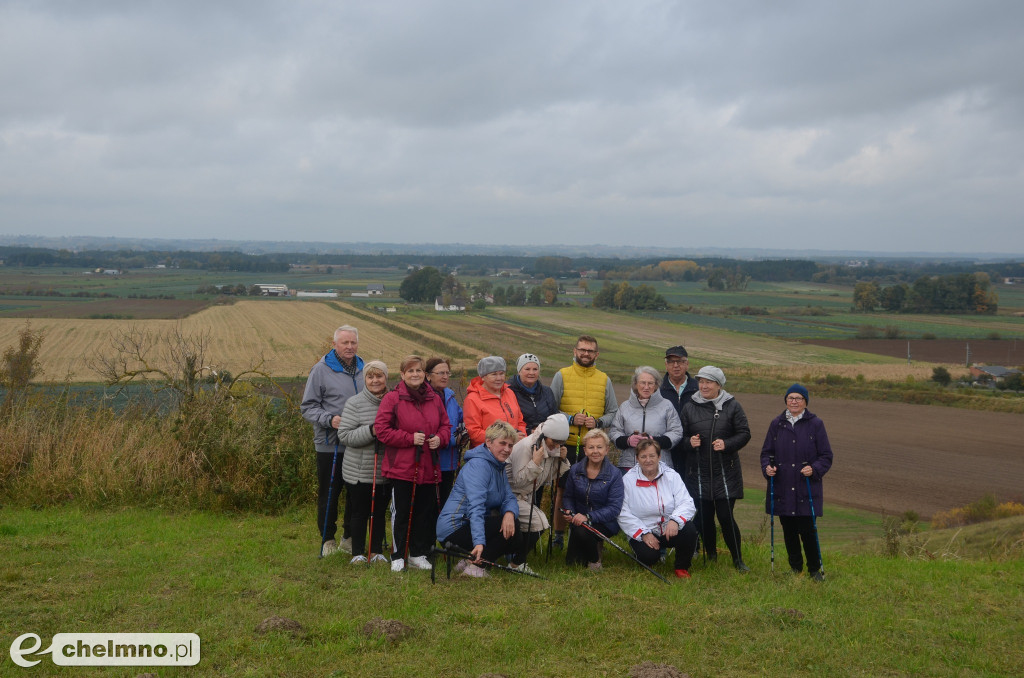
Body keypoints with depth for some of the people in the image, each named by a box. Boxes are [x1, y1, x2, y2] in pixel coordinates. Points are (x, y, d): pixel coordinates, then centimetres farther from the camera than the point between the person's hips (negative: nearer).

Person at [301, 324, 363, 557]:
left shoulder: (363, 369, 9)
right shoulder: (321, 370, -5)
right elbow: (307, 407, -5)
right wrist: (329, 419, -19)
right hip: (330, 445, -4)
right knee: (328, 494, 5)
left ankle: (350, 537, 24)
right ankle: (328, 540, 17)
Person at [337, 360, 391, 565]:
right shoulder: (355, 403, -6)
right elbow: (344, 435, -13)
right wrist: (371, 431, -23)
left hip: (386, 471, 3)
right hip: (359, 471, -3)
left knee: (380, 512, 12)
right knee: (359, 512, 6)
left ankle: (377, 552, 24)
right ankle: (358, 553, 18)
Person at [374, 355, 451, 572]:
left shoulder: (434, 399, 9)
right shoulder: (392, 399, -5)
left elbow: (445, 425, 17)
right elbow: (381, 429, -11)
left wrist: (439, 438, -6)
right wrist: (410, 438, -17)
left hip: (428, 468, 5)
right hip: (401, 467, -4)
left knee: (426, 512, 8)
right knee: (401, 513, 2)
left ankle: (418, 554, 21)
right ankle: (397, 556, 13)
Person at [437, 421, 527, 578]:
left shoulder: (499, 466, 13)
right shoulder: (478, 465, -18)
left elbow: (509, 498, 3)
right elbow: (476, 507, -29)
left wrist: (509, 513, -22)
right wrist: (479, 542, -41)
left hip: (469, 525, 10)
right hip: (454, 527, -10)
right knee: (513, 526, -19)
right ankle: (473, 563, -17)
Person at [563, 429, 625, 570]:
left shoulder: (614, 474, -11)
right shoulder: (575, 470, 0)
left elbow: (614, 508, -17)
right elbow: (568, 496, 9)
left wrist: (588, 517, -29)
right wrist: (569, 511, -15)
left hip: (604, 522, -4)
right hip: (578, 521, 4)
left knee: (582, 531, -35)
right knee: (572, 563, -5)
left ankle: (595, 561, -3)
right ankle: (594, 545, 28)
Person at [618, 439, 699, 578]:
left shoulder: (671, 475, 2)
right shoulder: (628, 480, -3)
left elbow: (686, 503, -8)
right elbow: (624, 514, -9)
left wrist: (675, 520, -29)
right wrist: (643, 534, -20)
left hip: (670, 530, 2)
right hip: (641, 533, -2)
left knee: (689, 530, -28)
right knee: (648, 556, -30)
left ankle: (682, 568, -2)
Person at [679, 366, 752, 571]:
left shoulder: (731, 406, 2)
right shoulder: (689, 407, 6)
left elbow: (744, 433, 1)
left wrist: (727, 444, -15)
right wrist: (690, 442, -10)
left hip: (726, 472, -2)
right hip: (700, 472, 2)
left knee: (725, 516, -5)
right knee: (703, 517, 4)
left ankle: (737, 559, 10)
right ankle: (711, 556, 22)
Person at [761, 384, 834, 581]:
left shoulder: (815, 424, 1)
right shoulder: (777, 424, 9)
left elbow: (826, 456, 2)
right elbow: (766, 452, 14)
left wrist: (814, 469, -15)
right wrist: (767, 466, -6)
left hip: (807, 490, -3)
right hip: (782, 489, 3)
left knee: (807, 531, -5)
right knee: (789, 531, 8)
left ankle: (815, 569, 13)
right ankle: (795, 568, 23)